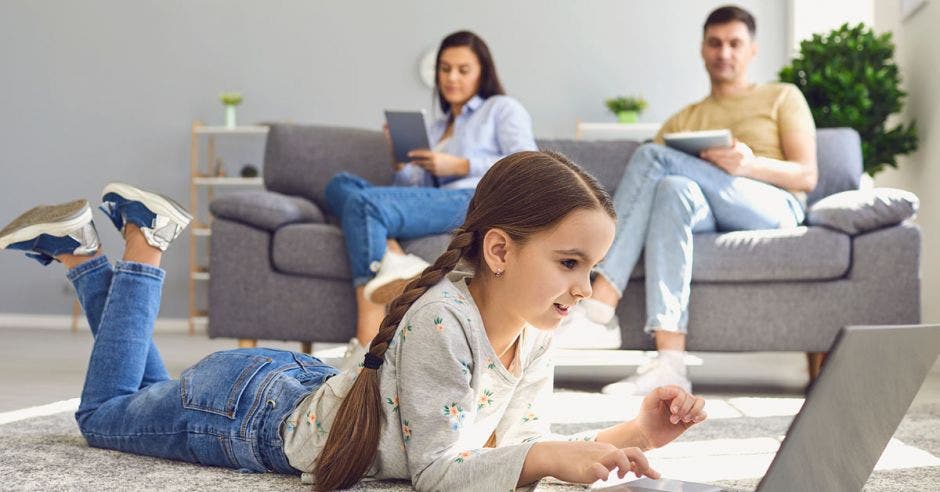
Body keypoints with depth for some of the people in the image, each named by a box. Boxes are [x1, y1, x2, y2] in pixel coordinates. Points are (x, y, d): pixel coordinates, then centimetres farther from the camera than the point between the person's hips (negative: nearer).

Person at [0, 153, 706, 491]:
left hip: (303, 384, 7)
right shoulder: (439, 322, -40)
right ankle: (140, 248, 25)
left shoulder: (536, 333, -15)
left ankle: (83, 252, 37)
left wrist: (634, 434, -23)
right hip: (248, 405, -7)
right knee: (106, 412, 19)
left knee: (157, 399, 32)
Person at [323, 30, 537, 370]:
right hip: (438, 204, 7)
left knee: (362, 203, -27)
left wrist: (459, 165, -3)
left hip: (481, 200, -6)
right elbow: (412, 188, 21)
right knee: (341, 185, -13)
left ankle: (367, 347, -35)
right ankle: (395, 260, -38)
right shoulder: (436, 129, 34)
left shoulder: (502, 108, 19)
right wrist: (402, 166, 0)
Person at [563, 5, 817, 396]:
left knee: (652, 156, -23)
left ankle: (599, 308, -34)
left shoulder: (782, 98, 21)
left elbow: (806, 177, 8)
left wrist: (750, 164, -12)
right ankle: (669, 364, -46)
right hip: (708, 216, 3)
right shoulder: (681, 121, 30)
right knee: (673, 190, -35)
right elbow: (658, 181, 16)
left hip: (773, 208, -3)